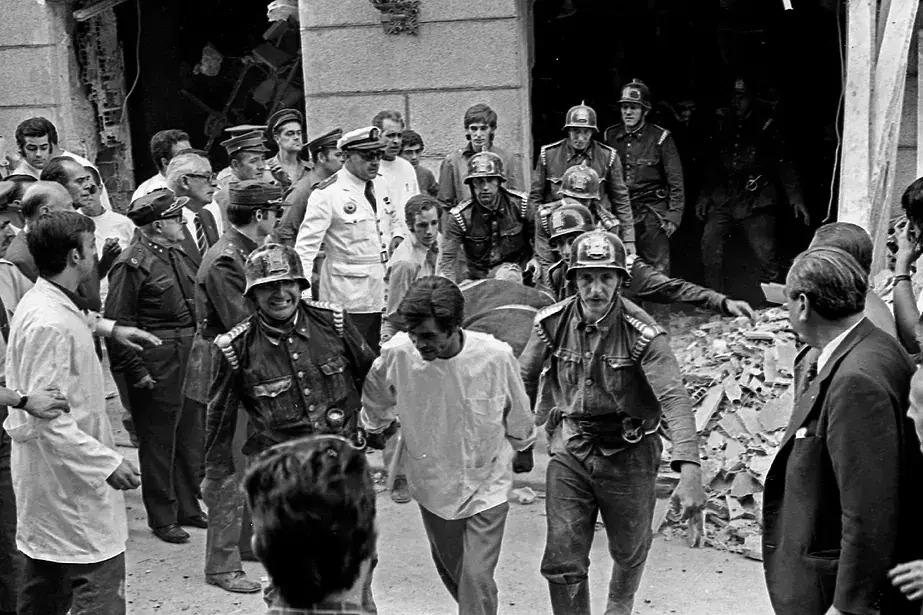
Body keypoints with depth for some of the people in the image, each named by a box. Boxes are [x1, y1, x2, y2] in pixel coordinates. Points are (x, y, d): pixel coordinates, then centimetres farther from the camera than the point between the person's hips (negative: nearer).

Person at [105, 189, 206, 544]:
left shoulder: (178, 256, 11)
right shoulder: (132, 264, -15)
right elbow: (118, 324, -17)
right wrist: (135, 372, -17)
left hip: (190, 360, 8)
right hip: (157, 367, -8)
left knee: (191, 437, 16)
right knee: (159, 443, 5)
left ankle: (188, 507, 31)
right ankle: (162, 518, 18)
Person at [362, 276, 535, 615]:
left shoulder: (496, 356, -25)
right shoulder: (397, 353, -21)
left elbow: (518, 419, -4)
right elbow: (375, 396, 4)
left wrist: (522, 447, 12)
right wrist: (376, 428, 20)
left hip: (486, 485, -3)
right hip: (433, 485, 3)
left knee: (477, 579, -8)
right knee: (449, 569, 21)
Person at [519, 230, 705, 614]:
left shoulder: (642, 334, -19)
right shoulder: (552, 324, -8)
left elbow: (675, 399, -29)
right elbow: (525, 380, 7)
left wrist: (689, 470, -41)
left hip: (628, 453, -1)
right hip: (570, 451, 1)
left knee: (629, 551, 20)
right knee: (562, 563, -2)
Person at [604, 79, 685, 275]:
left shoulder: (660, 137, -1)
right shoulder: (610, 136, 8)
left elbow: (675, 181, -1)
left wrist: (674, 215, -7)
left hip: (651, 212, -3)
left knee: (658, 271, -5)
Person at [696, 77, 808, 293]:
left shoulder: (766, 127, -3)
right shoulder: (723, 126, 11)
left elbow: (782, 165, -4)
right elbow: (712, 165, 17)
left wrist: (795, 199, -11)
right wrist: (704, 196, 14)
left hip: (755, 202, -4)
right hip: (723, 199, 4)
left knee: (764, 252, -7)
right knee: (710, 242, -4)